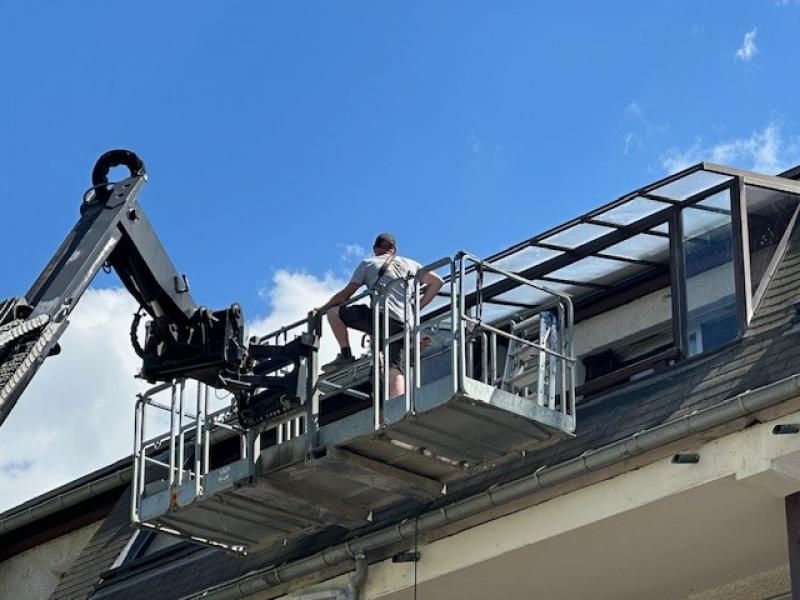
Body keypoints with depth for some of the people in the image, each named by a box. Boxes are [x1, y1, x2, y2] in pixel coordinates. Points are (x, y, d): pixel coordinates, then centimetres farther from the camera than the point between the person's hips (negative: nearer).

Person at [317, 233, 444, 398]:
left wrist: (322, 309, 30)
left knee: (334, 312, 14)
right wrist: (418, 307, 23)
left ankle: (346, 355, 7)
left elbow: (345, 294, 16)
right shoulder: (409, 264, 26)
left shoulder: (368, 263, 17)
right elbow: (437, 281, 21)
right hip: (403, 325, 4)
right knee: (396, 371, -4)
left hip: (381, 316, -4)